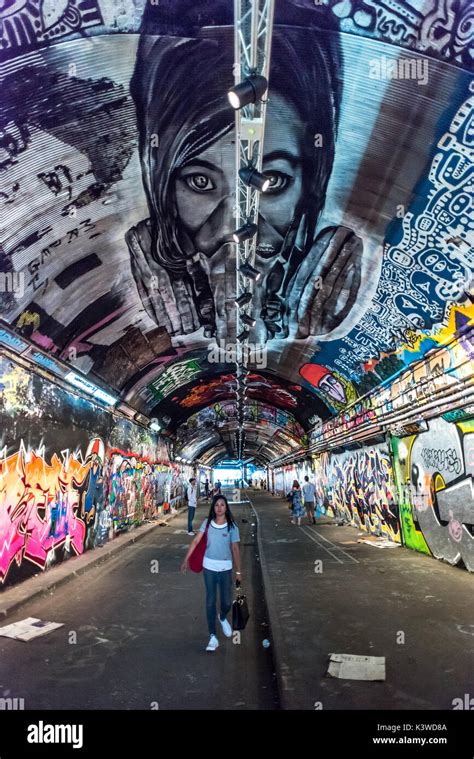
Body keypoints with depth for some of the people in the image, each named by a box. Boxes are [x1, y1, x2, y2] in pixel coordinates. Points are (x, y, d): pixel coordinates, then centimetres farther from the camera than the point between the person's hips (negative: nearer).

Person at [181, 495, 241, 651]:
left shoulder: (232, 526, -9)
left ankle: (223, 618, 42)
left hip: (225, 568, -1)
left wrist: (238, 571, -1)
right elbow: (196, 541, -2)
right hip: (209, 566, 1)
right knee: (210, 601, 3)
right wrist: (186, 559, -6)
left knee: (227, 601, 7)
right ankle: (213, 636, 13)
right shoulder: (207, 523, -4)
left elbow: (235, 549, -4)